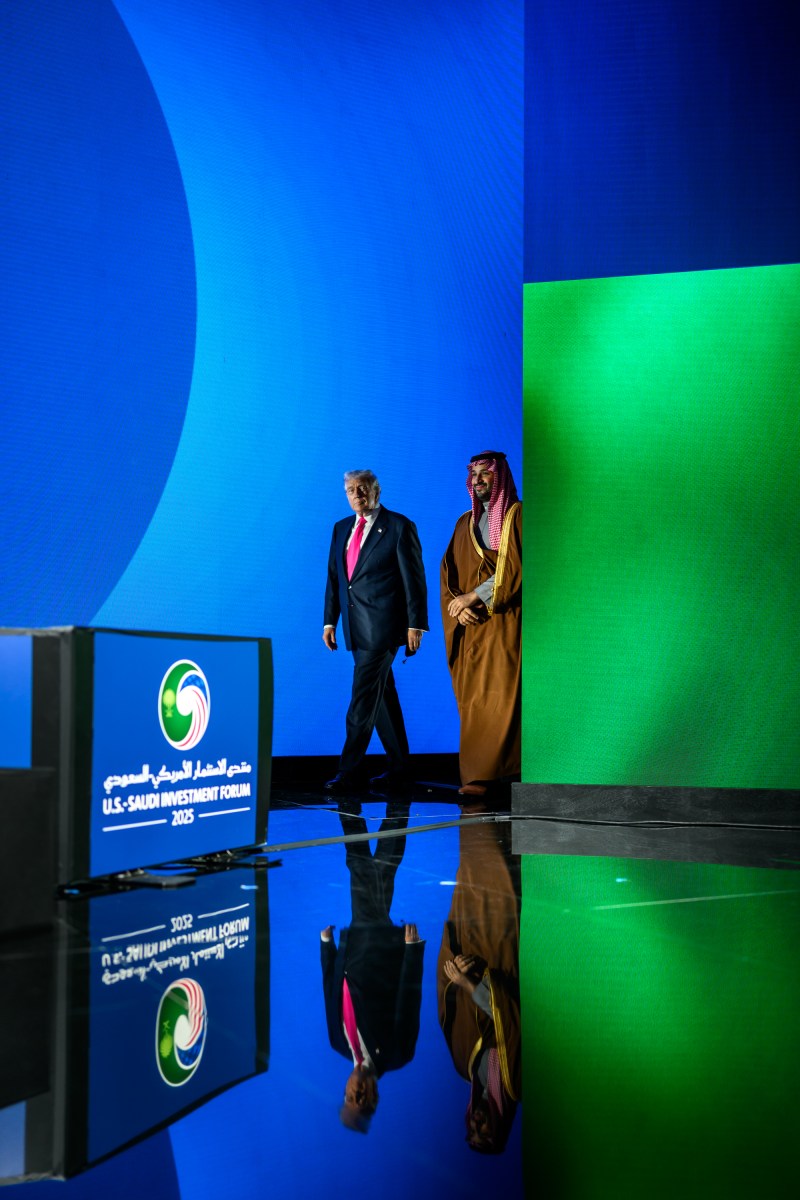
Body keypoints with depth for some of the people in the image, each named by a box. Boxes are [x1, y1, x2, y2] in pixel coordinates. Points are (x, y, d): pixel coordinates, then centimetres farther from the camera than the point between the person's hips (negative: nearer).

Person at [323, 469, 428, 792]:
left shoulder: (399, 526, -4)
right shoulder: (341, 528, 14)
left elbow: (414, 579, -7)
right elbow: (333, 578, 16)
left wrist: (416, 624, -11)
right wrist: (330, 621, 10)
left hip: (383, 626, -7)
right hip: (356, 628, 7)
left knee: (364, 698, -9)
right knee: (382, 698, 12)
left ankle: (347, 771, -6)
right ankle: (398, 770, 19)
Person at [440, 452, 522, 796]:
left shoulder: (517, 516, 3)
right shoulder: (465, 524, 19)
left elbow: (515, 568, -9)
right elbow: (449, 574, 14)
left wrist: (473, 596, -11)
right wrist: (459, 608, -5)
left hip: (506, 622, -5)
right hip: (471, 626, 5)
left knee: (503, 696, -14)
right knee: (473, 700, -2)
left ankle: (482, 775, -15)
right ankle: (476, 777, -2)